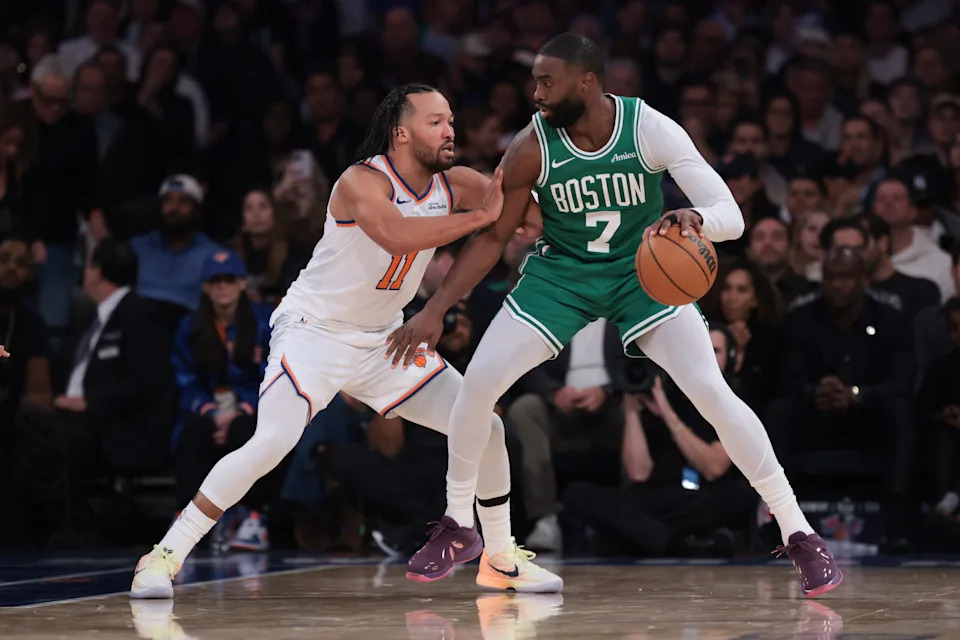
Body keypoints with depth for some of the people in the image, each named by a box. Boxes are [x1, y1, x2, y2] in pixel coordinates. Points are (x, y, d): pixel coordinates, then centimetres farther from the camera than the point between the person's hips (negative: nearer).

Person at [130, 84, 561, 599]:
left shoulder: (454, 185, -2)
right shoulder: (363, 181, -22)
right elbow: (395, 233, -41)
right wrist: (479, 217, -39)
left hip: (383, 339, 7)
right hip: (314, 330, -7)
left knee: (486, 427, 1)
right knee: (271, 443, -25)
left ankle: (502, 557, 19)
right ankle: (164, 557, -15)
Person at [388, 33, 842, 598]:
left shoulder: (653, 129, -24)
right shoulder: (533, 147, -19)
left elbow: (732, 216, -27)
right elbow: (493, 237, -5)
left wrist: (695, 219, -51)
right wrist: (435, 310, -10)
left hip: (644, 271, -2)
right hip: (562, 272, 2)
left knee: (713, 392, -18)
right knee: (477, 384, -10)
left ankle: (800, 533, -7)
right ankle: (459, 525, 13)